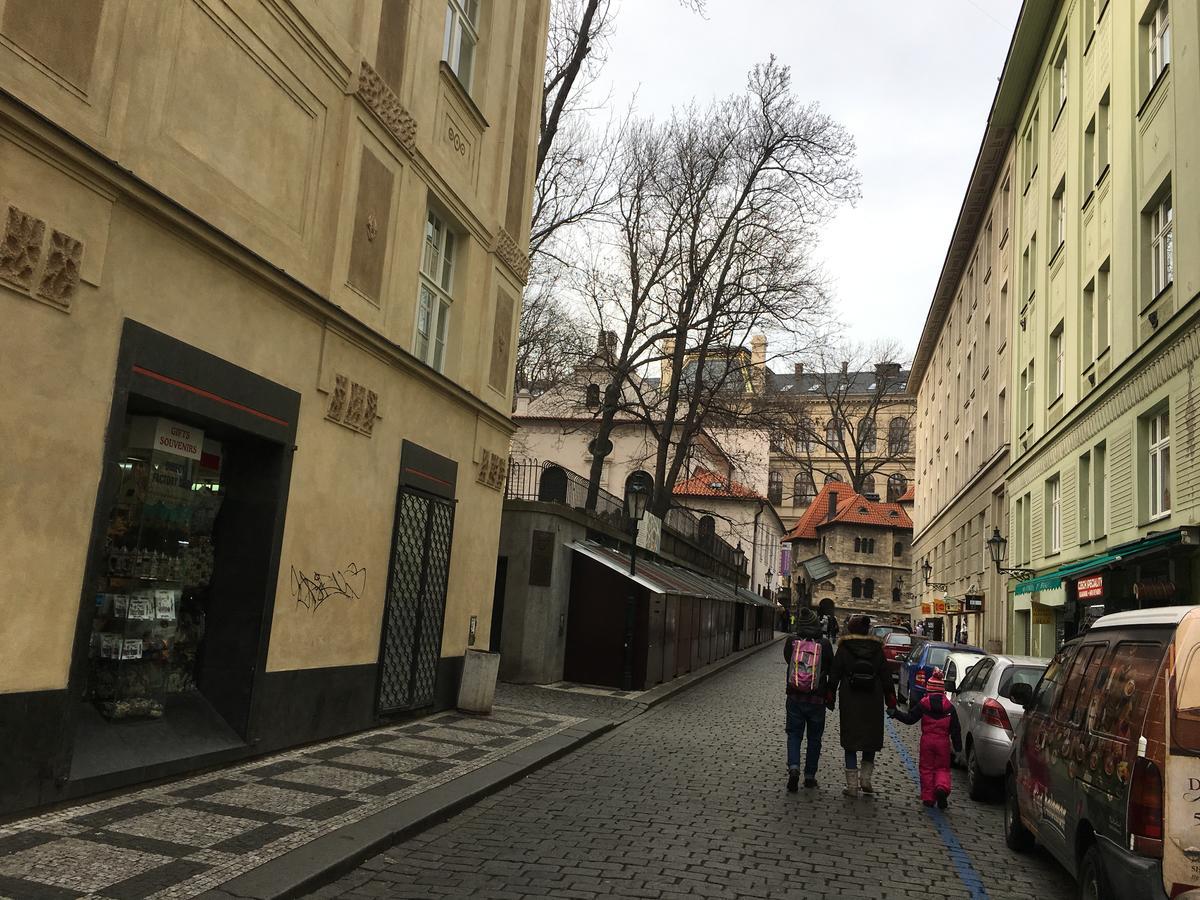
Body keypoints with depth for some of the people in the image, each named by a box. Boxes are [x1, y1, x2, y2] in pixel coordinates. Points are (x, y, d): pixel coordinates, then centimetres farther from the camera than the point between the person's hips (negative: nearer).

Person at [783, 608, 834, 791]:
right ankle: (810, 775, 19)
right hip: (817, 699, 0)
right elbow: (831, 668, -1)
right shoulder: (824, 643, -11)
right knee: (814, 738, 15)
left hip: (795, 698, 0)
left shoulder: (791, 641, -9)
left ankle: (793, 767, -10)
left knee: (794, 734, 11)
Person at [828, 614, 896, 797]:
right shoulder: (877, 649, 2)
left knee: (850, 743, 4)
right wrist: (891, 700, 10)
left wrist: (830, 698, 4)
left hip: (850, 704, -2)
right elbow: (886, 676, 5)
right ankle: (866, 780, 13)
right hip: (873, 704, 2)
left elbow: (834, 675, -3)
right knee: (871, 740, 16)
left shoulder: (844, 649, -3)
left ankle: (852, 785, 4)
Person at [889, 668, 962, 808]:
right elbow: (955, 728, 3)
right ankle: (942, 787, -17)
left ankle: (928, 797, 7)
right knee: (942, 768, 11)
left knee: (926, 768, 9)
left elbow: (910, 719, -4)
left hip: (927, 740, -1)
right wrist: (958, 745, 10)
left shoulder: (923, 704, -3)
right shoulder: (949, 707, 2)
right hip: (943, 741, 1)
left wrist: (895, 714, 5)